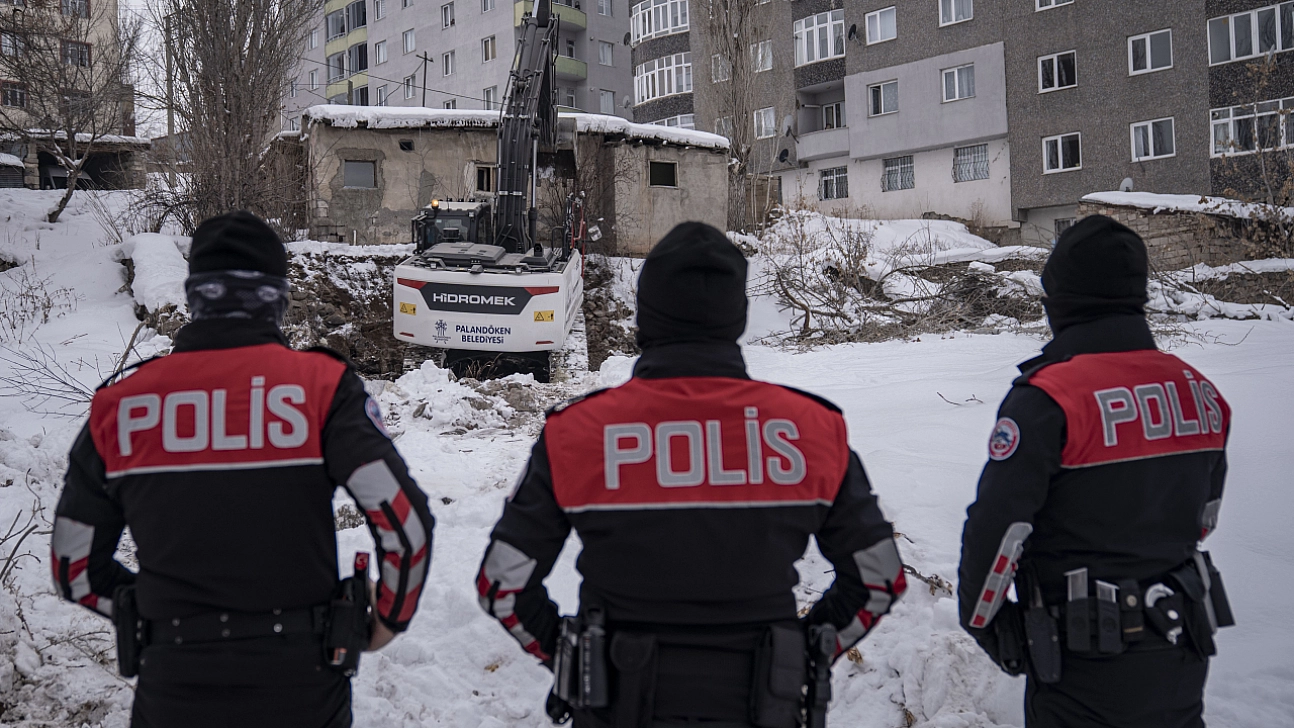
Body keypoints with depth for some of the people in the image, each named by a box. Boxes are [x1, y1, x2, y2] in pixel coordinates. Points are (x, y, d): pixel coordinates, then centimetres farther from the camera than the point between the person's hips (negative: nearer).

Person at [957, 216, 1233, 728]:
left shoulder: (1046, 400, -19)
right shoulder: (1198, 389, 3)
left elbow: (997, 529, -18)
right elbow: (1204, 516, 15)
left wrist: (980, 619, -2)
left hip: (1085, 668, -6)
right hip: (1183, 654, 6)